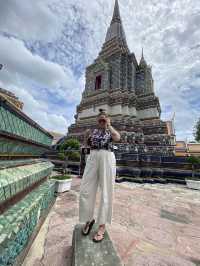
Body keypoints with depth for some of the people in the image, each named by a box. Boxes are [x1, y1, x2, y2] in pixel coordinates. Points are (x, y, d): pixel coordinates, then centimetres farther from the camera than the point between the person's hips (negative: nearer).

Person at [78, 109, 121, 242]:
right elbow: (87, 144, 18)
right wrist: (86, 136, 2)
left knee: (106, 191, 4)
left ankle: (102, 225, 22)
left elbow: (118, 138, -12)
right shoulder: (93, 130, 15)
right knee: (86, 190, 4)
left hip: (108, 159, -2)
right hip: (93, 158, 3)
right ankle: (89, 219, 30)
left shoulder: (111, 131, 10)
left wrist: (109, 125, -3)